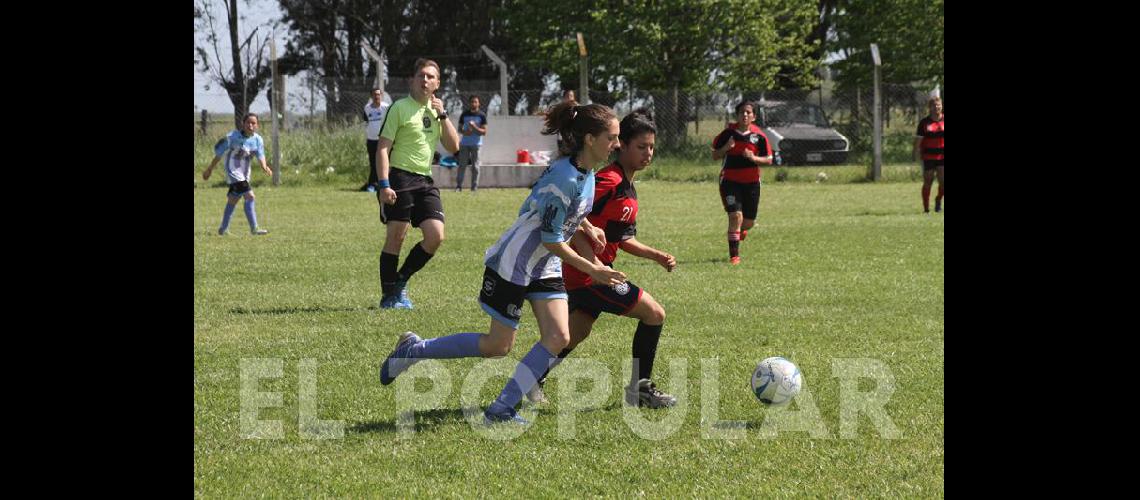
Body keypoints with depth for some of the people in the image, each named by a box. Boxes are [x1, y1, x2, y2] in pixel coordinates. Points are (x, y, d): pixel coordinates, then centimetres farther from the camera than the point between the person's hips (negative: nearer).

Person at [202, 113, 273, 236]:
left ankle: (223, 229, 33)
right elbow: (219, 153, -8)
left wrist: (265, 167, -32)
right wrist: (209, 170, -2)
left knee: (233, 199, 19)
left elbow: (260, 155, -10)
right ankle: (254, 229, -18)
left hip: (245, 174, 7)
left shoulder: (257, 139, -3)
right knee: (250, 197, -19)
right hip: (233, 172, -7)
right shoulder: (232, 137, -17)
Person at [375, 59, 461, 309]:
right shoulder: (400, 108, -4)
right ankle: (389, 296, 6)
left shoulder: (436, 110, 16)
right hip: (400, 178, -6)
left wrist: (442, 115, 0)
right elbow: (383, 148, -8)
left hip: (425, 181, 6)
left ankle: (400, 282, 13)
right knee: (396, 237, -4)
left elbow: (453, 146, 11)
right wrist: (384, 184, -17)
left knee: (436, 236, -5)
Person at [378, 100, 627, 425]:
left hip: (545, 266, 9)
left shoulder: (586, 172, 0)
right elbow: (551, 240, -24)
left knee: (558, 338, -6)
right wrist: (592, 271, -18)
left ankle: (501, 409, -4)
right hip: (512, 264, -9)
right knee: (497, 346, 1)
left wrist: (587, 227, 4)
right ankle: (413, 349, 16)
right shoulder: (565, 179, -29)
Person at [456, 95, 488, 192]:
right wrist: (464, 132, -9)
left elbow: (484, 132, -3)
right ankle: (459, 186, 4)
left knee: (475, 166, -1)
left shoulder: (482, 115, -1)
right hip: (464, 143, 2)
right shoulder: (464, 114, 7)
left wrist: (474, 127, -19)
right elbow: (460, 128, 14)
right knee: (462, 165, 0)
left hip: (476, 144, -2)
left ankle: (474, 187, 3)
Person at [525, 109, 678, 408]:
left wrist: (656, 256, 10)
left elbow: (622, 238, 21)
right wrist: (595, 265, -29)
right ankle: (639, 388, 3)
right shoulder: (608, 181, -19)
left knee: (576, 333, 22)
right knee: (654, 314, -5)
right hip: (588, 275, -10)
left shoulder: (628, 188, 14)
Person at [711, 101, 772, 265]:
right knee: (735, 216, -17)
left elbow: (769, 159, 2)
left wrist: (754, 158, -17)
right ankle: (734, 255, -10)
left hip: (752, 182, 2)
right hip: (730, 181, -2)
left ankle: (740, 230, 48)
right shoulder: (728, 133, -4)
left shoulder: (759, 136, -2)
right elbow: (715, 156, 2)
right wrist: (726, 148, -18)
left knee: (749, 221, 11)